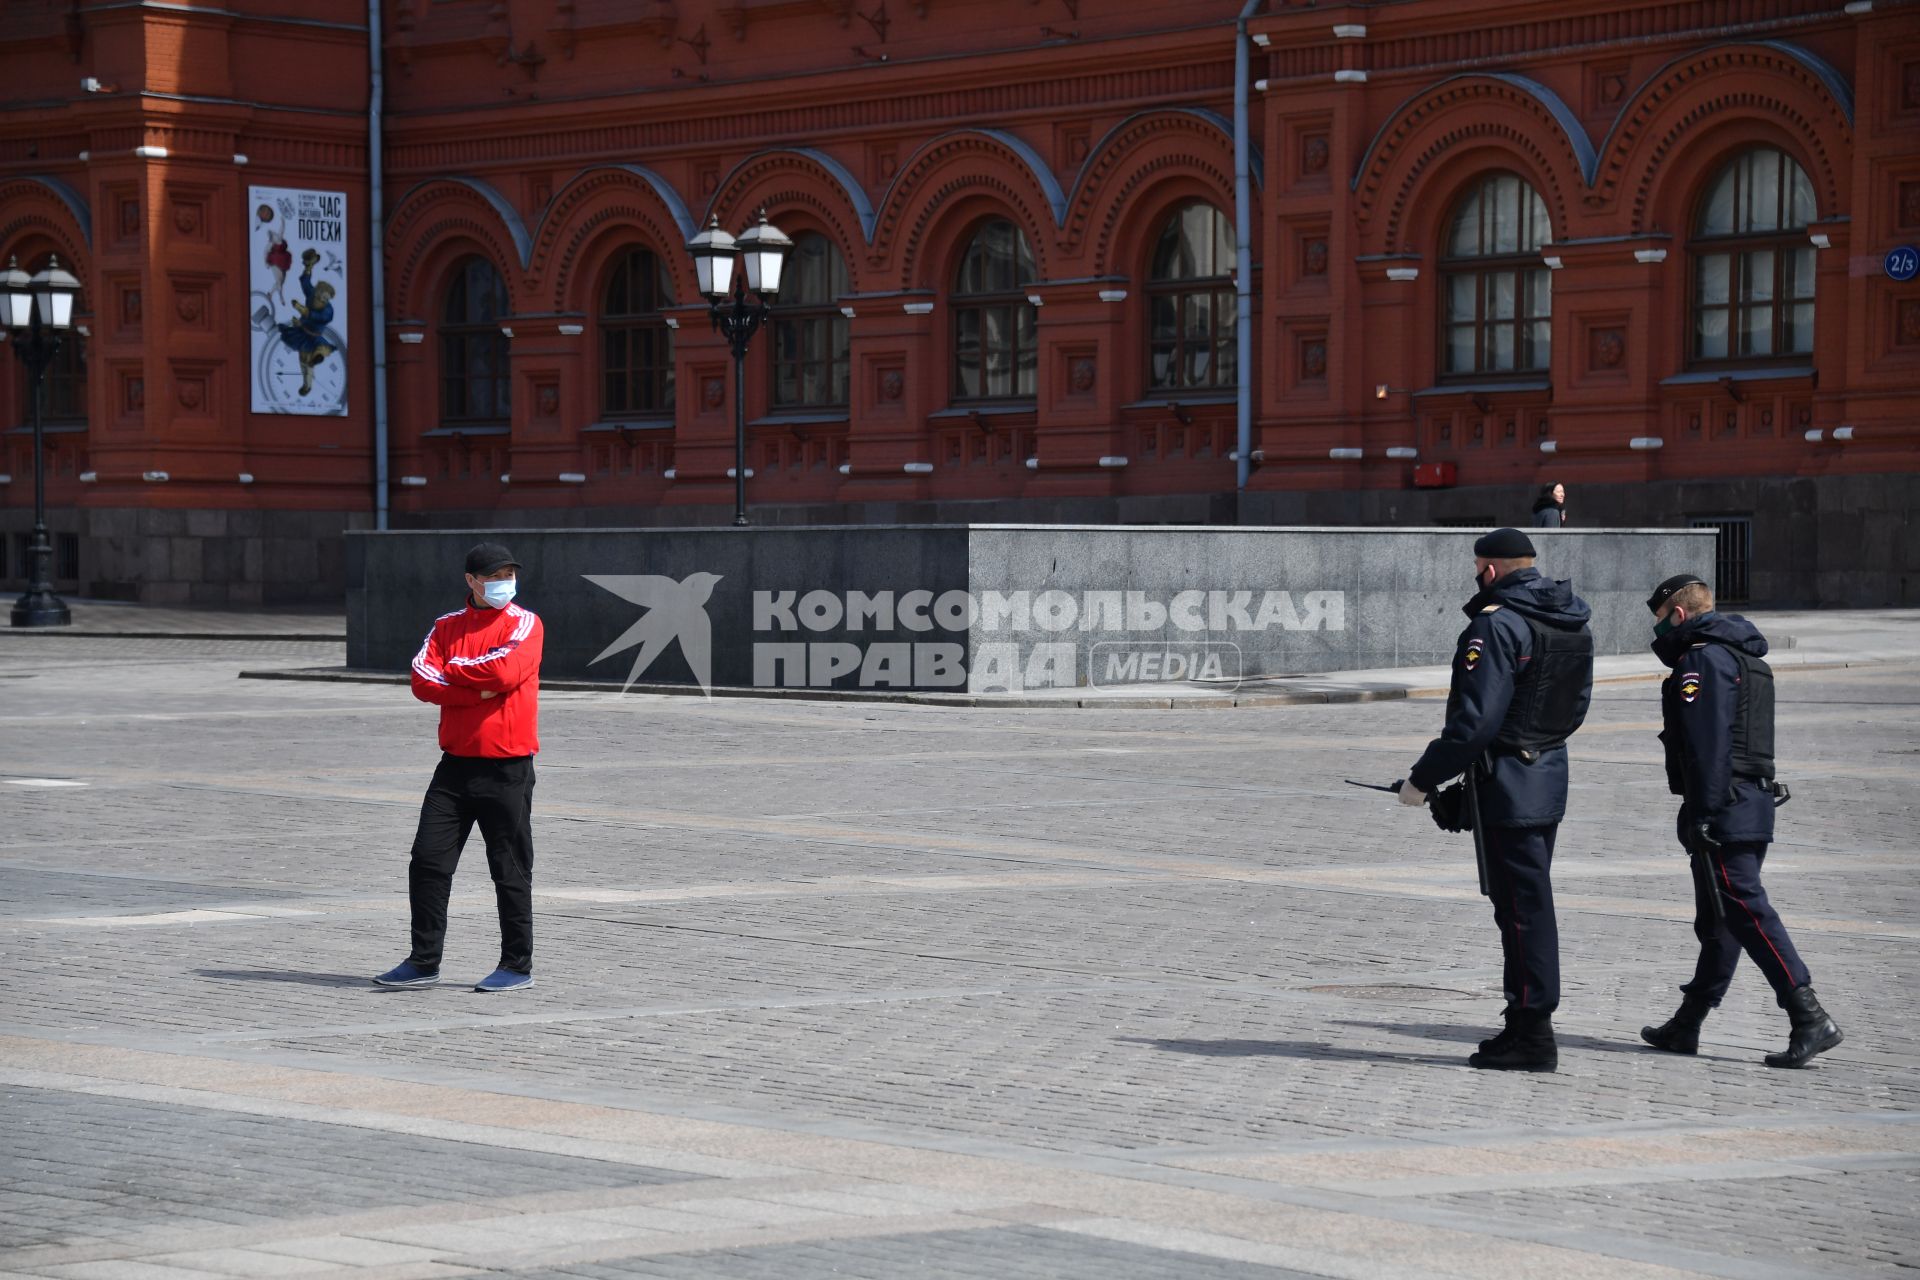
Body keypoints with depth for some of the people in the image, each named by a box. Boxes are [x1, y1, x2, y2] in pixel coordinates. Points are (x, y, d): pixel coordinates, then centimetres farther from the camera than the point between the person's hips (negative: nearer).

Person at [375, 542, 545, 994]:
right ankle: (424, 961, 11)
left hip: (507, 766, -4)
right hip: (456, 764, 5)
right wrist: (479, 689, -15)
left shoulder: (525, 623, -2)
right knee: (427, 861, 2)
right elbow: (423, 681, -3)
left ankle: (518, 966, 12)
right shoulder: (447, 626, 10)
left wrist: (453, 670, -5)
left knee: (510, 871, 1)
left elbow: (505, 670, -20)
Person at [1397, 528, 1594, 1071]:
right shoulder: (1574, 623, 10)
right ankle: (1525, 1025, 20)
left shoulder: (1497, 624, -18)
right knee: (1529, 902, 15)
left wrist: (1423, 778, -15)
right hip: (1552, 774, 9)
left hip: (1507, 783, -9)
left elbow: (1476, 719, -22)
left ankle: (1533, 1035, -2)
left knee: (1523, 906, -5)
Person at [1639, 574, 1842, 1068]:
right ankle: (1686, 1026, 20)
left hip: (1723, 810, -10)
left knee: (1747, 911, -12)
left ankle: (1809, 1018, -17)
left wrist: (1702, 815, -21)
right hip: (1755, 807, 10)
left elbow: (1707, 745, -20)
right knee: (1717, 922, 12)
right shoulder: (1746, 659, 20)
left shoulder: (1702, 660, -11)